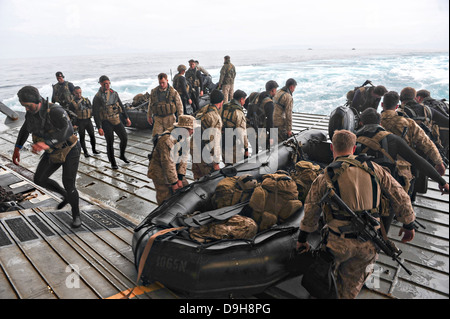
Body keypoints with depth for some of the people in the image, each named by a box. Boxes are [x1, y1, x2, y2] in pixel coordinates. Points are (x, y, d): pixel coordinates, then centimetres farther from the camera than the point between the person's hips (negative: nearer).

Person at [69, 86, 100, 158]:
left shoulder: (86, 100, 9)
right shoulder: (72, 103, -4)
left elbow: (91, 108, 17)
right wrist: (74, 124, -7)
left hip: (88, 120, 4)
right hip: (80, 122, -3)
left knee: (92, 135, 6)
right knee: (82, 137, 3)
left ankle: (94, 149, 22)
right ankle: (85, 152, 13)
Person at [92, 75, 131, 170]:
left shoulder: (114, 93, 6)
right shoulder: (97, 97, -10)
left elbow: (121, 106, 15)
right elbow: (96, 114, -11)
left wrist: (126, 118, 12)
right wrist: (99, 128, -17)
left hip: (117, 120, 5)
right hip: (106, 123, -5)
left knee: (124, 138, 7)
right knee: (110, 143, 1)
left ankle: (122, 155, 31)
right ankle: (113, 162, 16)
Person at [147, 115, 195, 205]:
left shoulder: (185, 137, -3)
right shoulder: (167, 140, -31)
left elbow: (183, 158, -1)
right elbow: (167, 164, -28)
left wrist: (180, 179, -6)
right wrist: (174, 182, -19)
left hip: (174, 169, 8)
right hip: (160, 172, -8)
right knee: (166, 200, -4)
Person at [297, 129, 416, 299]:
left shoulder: (324, 178, -7)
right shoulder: (373, 169, 1)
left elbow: (310, 214, -1)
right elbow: (400, 197, 6)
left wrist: (302, 240, 13)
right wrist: (408, 224, 20)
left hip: (340, 241, -3)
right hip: (368, 244, 3)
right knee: (351, 284, 22)